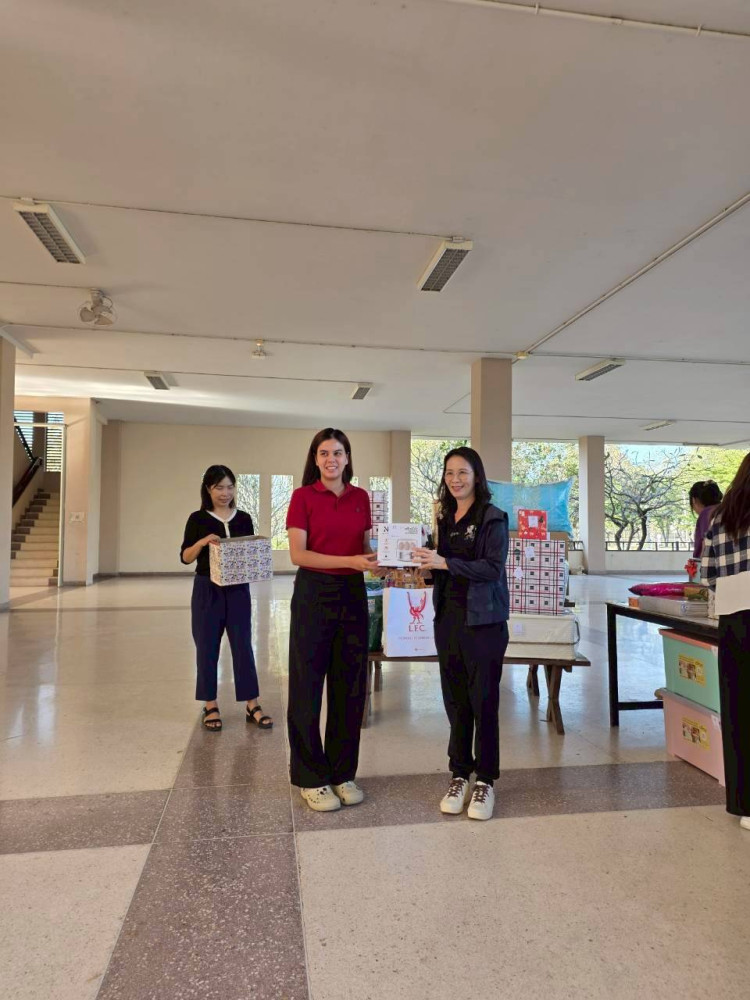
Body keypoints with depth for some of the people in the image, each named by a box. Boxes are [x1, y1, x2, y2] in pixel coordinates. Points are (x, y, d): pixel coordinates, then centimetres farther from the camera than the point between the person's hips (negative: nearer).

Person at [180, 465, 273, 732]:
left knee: (243, 646, 4)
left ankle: (252, 706, 11)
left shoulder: (244, 519, 5)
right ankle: (210, 706, 19)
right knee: (207, 647, 6)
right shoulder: (198, 519, -2)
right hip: (207, 590, -2)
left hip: (238, 590, 2)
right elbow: (185, 557, -3)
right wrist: (202, 542, -20)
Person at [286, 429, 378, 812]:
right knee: (308, 686, 4)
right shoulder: (303, 496, -5)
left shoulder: (361, 497, 8)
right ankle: (311, 777, 19)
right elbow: (297, 554, -12)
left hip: (353, 594, 5)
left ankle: (343, 772, 26)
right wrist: (349, 561, -20)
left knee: (350, 686, 10)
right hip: (314, 594, -4)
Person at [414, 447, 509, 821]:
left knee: (483, 701, 2)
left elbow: (493, 568, -16)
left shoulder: (492, 517, -6)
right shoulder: (445, 517, 12)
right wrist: (425, 565, -1)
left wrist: (444, 563, -22)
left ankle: (485, 781, 17)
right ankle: (459, 775, 24)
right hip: (448, 618, 5)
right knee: (455, 700, 11)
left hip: (482, 620, -5)